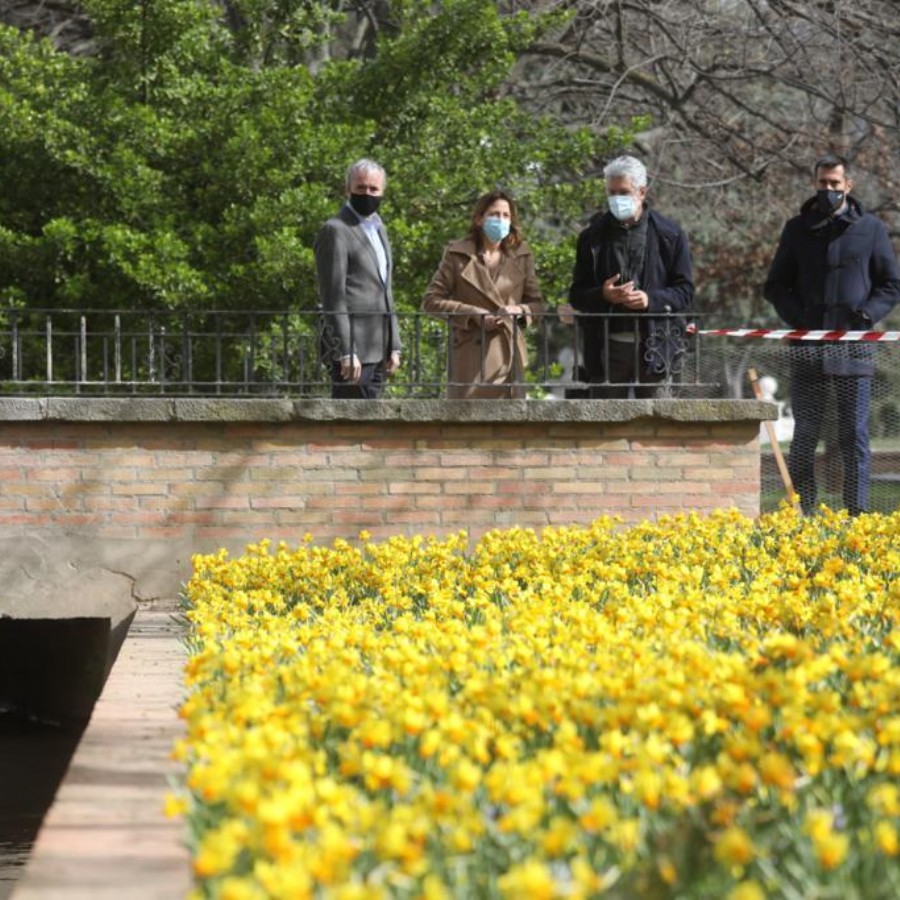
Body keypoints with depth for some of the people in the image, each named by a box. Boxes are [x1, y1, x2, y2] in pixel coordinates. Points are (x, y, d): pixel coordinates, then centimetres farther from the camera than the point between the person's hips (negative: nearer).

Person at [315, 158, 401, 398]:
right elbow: (333, 298, -13)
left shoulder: (379, 228, 21)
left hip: (376, 351, 9)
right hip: (352, 349, -9)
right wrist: (346, 353, -19)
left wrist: (393, 346, 17)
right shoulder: (336, 230, -7)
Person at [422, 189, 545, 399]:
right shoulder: (457, 254, 2)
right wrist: (473, 314, -11)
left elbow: (536, 303, 15)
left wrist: (518, 310, -8)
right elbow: (431, 300, 0)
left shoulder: (521, 256, 11)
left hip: (510, 354, 3)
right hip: (470, 356, -3)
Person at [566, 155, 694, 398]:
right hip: (606, 348, 1)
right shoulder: (593, 237, 8)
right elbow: (577, 295, 10)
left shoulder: (669, 235, 4)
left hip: (653, 346, -1)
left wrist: (651, 299, -15)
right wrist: (603, 295, -13)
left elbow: (685, 291, 4)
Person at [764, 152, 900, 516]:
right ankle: (801, 511, 7)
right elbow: (775, 285, 13)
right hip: (807, 346, 1)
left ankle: (857, 512, 5)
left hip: (854, 346, -1)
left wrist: (867, 313, -7)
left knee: (854, 433, 1)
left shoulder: (871, 229, 6)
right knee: (805, 432, 4)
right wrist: (795, 315, -5)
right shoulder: (797, 229, 9)